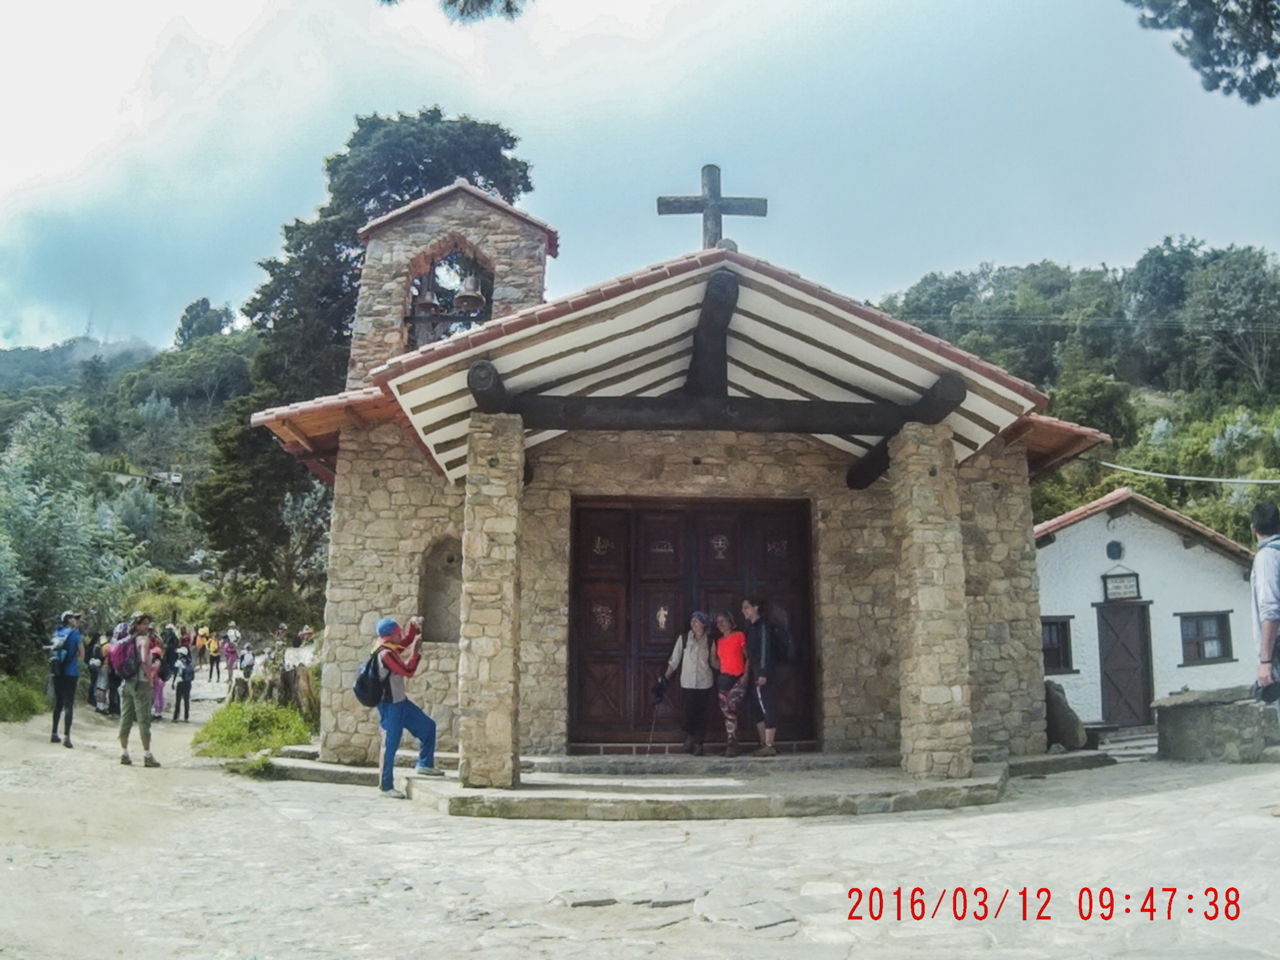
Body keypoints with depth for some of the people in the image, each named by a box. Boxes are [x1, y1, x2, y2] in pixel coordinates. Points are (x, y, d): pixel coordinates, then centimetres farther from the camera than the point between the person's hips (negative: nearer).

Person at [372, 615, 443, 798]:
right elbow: (408, 671, -22)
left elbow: (406, 641, 22)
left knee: (428, 726, 15)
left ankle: (425, 764, 27)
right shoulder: (385, 654, -23)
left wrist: (413, 625, 5)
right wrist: (416, 651, -16)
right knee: (390, 745, -3)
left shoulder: (392, 647, 4)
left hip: (401, 701, 10)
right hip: (390, 706, -10)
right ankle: (386, 787, 5)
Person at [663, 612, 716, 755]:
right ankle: (689, 736, 24)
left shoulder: (709, 642, 6)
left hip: (704, 683, 1)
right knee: (688, 712, -4)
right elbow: (674, 660, 3)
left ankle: (698, 744, 14)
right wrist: (666, 677, -2)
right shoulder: (683, 639, 3)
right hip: (687, 683, -1)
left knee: (701, 715, 2)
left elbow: (714, 663, 15)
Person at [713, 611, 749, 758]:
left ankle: (732, 744, -16)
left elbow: (748, 657, -4)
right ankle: (732, 745, 5)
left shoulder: (740, 636, 0)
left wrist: (745, 675, -12)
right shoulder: (719, 641, 17)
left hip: (739, 678, -6)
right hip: (724, 678, 6)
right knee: (726, 710, 1)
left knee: (731, 708, -19)